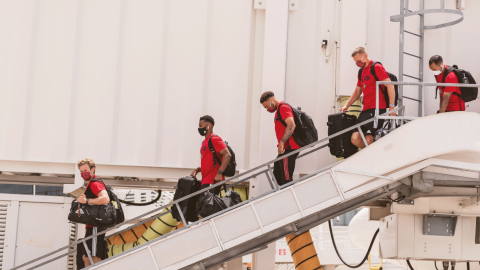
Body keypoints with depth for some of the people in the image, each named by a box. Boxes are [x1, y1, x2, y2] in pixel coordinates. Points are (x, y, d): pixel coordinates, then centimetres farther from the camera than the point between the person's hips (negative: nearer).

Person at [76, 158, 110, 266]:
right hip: (91, 226, 11)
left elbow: (105, 199, -29)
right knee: (86, 258, 15)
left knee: (95, 258, -13)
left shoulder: (95, 183, -11)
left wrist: (86, 200, -24)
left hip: (95, 226, -11)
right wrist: (83, 199, 15)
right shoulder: (90, 184, 23)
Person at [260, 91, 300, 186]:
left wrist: (281, 143, -25)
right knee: (277, 175, 13)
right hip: (285, 149, 11)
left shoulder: (283, 107, -10)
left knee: (286, 179, -12)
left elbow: (291, 125, -24)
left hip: (289, 148, -11)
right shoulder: (279, 109, 22)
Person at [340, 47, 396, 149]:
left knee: (369, 140, -18)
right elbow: (357, 91, 31)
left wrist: (392, 106, -16)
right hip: (365, 110, 8)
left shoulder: (376, 67, -4)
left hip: (377, 109, -8)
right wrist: (346, 105, 22)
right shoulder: (361, 72, 21)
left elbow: (390, 86, -10)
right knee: (355, 139, -5)